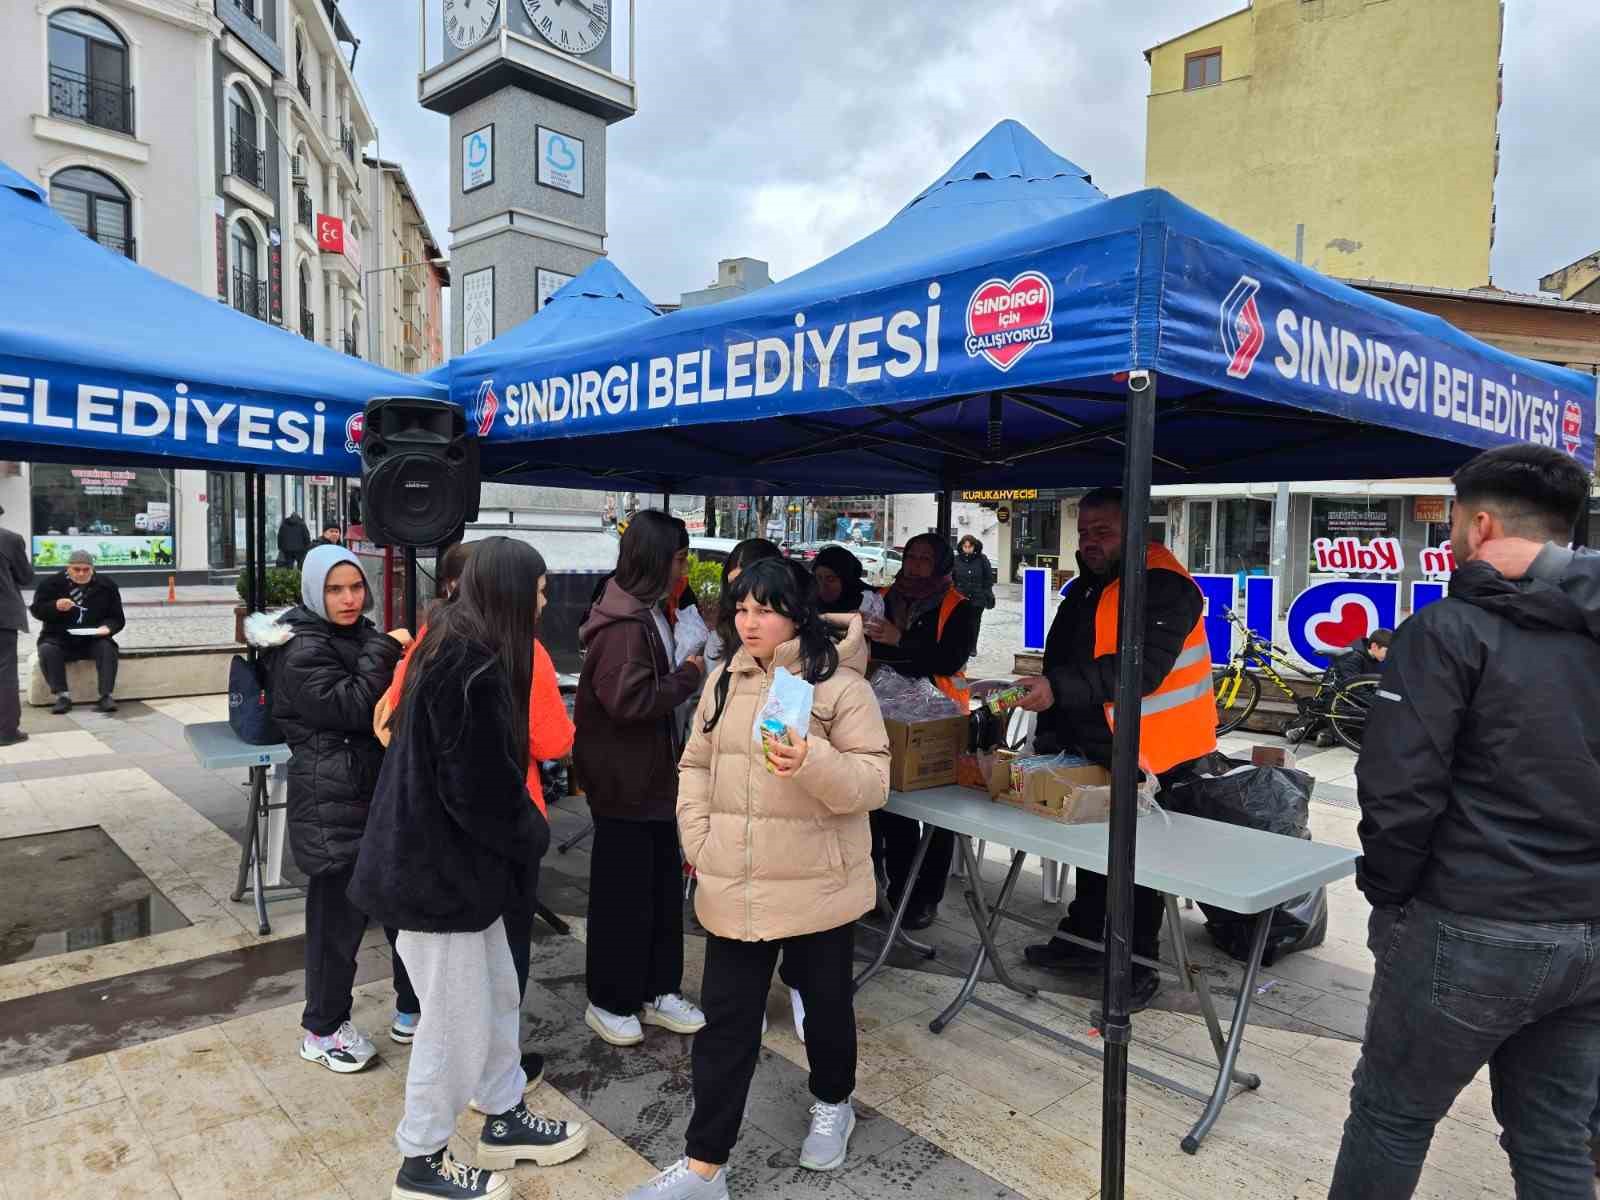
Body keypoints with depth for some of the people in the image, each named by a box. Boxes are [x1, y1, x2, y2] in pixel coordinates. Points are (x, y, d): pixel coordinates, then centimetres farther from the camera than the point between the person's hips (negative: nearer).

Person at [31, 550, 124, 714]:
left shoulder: (107, 585, 2)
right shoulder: (52, 584, 1)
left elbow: (117, 618, 4)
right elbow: (37, 610, -2)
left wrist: (108, 627, -19)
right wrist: (56, 607, -23)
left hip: (93, 638, 0)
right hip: (58, 638, 0)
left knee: (107, 648, -30)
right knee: (47, 650, -30)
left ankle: (106, 696, -32)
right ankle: (63, 696, -27)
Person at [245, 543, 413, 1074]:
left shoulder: (362, 634, 12)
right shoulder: (302, 650, -13)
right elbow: (350, 708, -23)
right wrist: (384, 651, -18)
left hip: (378, 792, 8)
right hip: (332, 805, -8)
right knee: (338, 914, 3)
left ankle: (415, 1004, 33)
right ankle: (322, 1030, 22)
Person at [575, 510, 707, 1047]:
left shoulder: (649, 613, 10)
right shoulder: (622, 625, -22)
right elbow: (628, 700, -28)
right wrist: (688, 675, -18)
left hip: (652, 776, 10)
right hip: (623, 781, -10)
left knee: (663, 885, 16)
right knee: (623, 893, 5)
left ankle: (657, 991, 30)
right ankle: (609, 1002, 22)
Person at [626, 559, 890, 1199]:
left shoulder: (840, 684, -11)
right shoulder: (724, 681, 6)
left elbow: (874, 781, -14)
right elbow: (695, 765, 11)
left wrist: (812, 762, -32)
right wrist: (699, 839, 0)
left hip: (816, 887, -3)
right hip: (734, 888, 4)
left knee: (825, 1003, 19)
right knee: (725, 1022, 9)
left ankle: (833, 1103, 47)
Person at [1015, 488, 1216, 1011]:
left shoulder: (1163, 586, -19)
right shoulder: (1083, 590, 11)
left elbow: (1143, 668, -31)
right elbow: (1063, 662, 18)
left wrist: (1060, 688, -39)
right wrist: (1048, 739, 16)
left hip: (1151, 756, -9)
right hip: (1093, 750, 9)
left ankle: (1139, 966, 19)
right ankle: (1082, 939, 37)